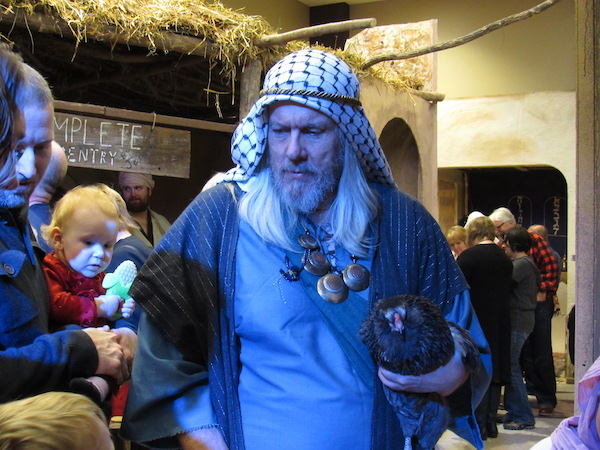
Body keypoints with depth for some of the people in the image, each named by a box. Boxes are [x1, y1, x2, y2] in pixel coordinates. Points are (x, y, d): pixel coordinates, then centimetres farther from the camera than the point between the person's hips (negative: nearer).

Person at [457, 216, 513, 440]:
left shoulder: (468, 256, -12)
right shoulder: (505, 259, 7)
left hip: (475, 323, -6)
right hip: (500, 324, 6)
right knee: (495, 373, 11)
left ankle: (479, 425, -1)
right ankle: (491, 423, 17)